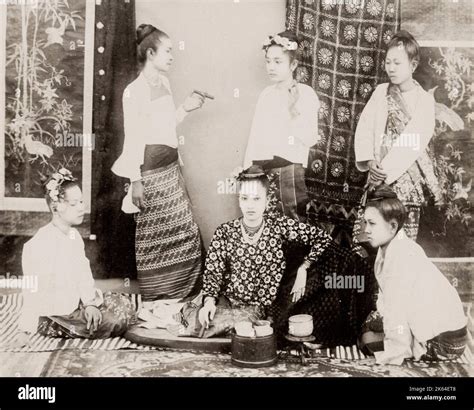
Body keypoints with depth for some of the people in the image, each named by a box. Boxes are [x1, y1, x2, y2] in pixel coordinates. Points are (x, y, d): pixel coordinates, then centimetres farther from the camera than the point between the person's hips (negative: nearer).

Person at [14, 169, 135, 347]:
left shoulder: (74, 236, 4)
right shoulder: (40, 243, -22)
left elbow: (83, 273, 3)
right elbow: (34, 291, -23)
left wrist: (90, 303, -11)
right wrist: (26, 331, -23)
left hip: (75, 303, 8)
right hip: (52, 313, -8)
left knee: (123, 305, 3)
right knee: (114, 322, -17)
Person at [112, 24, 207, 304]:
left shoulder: (164, 82, 10)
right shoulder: (135, 91, -14)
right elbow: (133, 138, -15)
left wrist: (186, 108, 6)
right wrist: (136, 181, -16)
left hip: (171, 165, 8)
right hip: (150, 168, -8)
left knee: (182, 229, 11)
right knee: (153, 233, 3)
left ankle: (175, 291, 26)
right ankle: (151, 299, 18)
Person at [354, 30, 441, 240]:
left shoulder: (425, 99, -1)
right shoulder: (381, 91, 7)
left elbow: (414, 141, -11)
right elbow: (365, 128, 1)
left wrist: (387, 168, -18)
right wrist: (369, 160, -13)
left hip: (407, 173, -2)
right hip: (379, 174, 2)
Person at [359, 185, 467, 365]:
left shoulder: (403, 256, -26)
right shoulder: (387, 247, 2)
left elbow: (396, 309, -25)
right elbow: (387, 301, 5)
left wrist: (392, 356, -19)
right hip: (424, 323, 9)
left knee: (368, 339, -5)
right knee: (370, 323, 15)